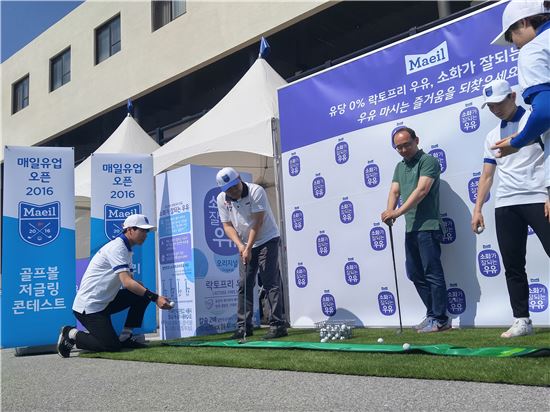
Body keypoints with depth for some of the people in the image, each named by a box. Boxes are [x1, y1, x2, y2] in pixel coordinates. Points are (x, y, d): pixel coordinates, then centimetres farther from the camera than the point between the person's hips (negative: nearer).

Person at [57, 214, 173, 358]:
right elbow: (127, 282, -28)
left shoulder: (126, 249, 12)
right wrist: (155, 298, -32)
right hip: (87, 306, -9)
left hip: (104, 302, 9)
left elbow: (129, 281, 9)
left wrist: (152, 295, -9)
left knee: (143, 295, -3)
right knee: (112, 346, -13)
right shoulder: (117, 247, -18)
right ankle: (72, 334, 5)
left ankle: (125, 337, 4)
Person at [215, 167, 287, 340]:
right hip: (245, 245, 6)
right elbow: (227, 225, -2)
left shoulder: (256, 191, -19)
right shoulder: (222, 199, -3)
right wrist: (240, 245, -17)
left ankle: (278, 325, -10)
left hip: (267, 240, -5)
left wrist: (249, 248, -24)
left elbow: (258, 222, -22)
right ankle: (244, 327, 11)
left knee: (270, 283, -11)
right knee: (244, 285, 4)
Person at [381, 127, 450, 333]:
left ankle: (440, 319, 2)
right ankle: (432, 314, 21)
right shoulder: (399, 167, 18)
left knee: (432, 273, -6)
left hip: (427, 226, -9)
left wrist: (398, 212, -25)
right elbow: (394, 192, 10)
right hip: (410, 228, 9)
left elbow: (421, 190, -18)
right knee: (415, 273, 11)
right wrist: (389, 211, -11)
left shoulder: (428, 161, -7)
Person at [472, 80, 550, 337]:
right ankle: (522, 320, 11)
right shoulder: (492, 137, 18)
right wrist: (477, 209, 10)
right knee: (512, 267, 4)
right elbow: (487, 175, 17)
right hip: (505, 206, 5)